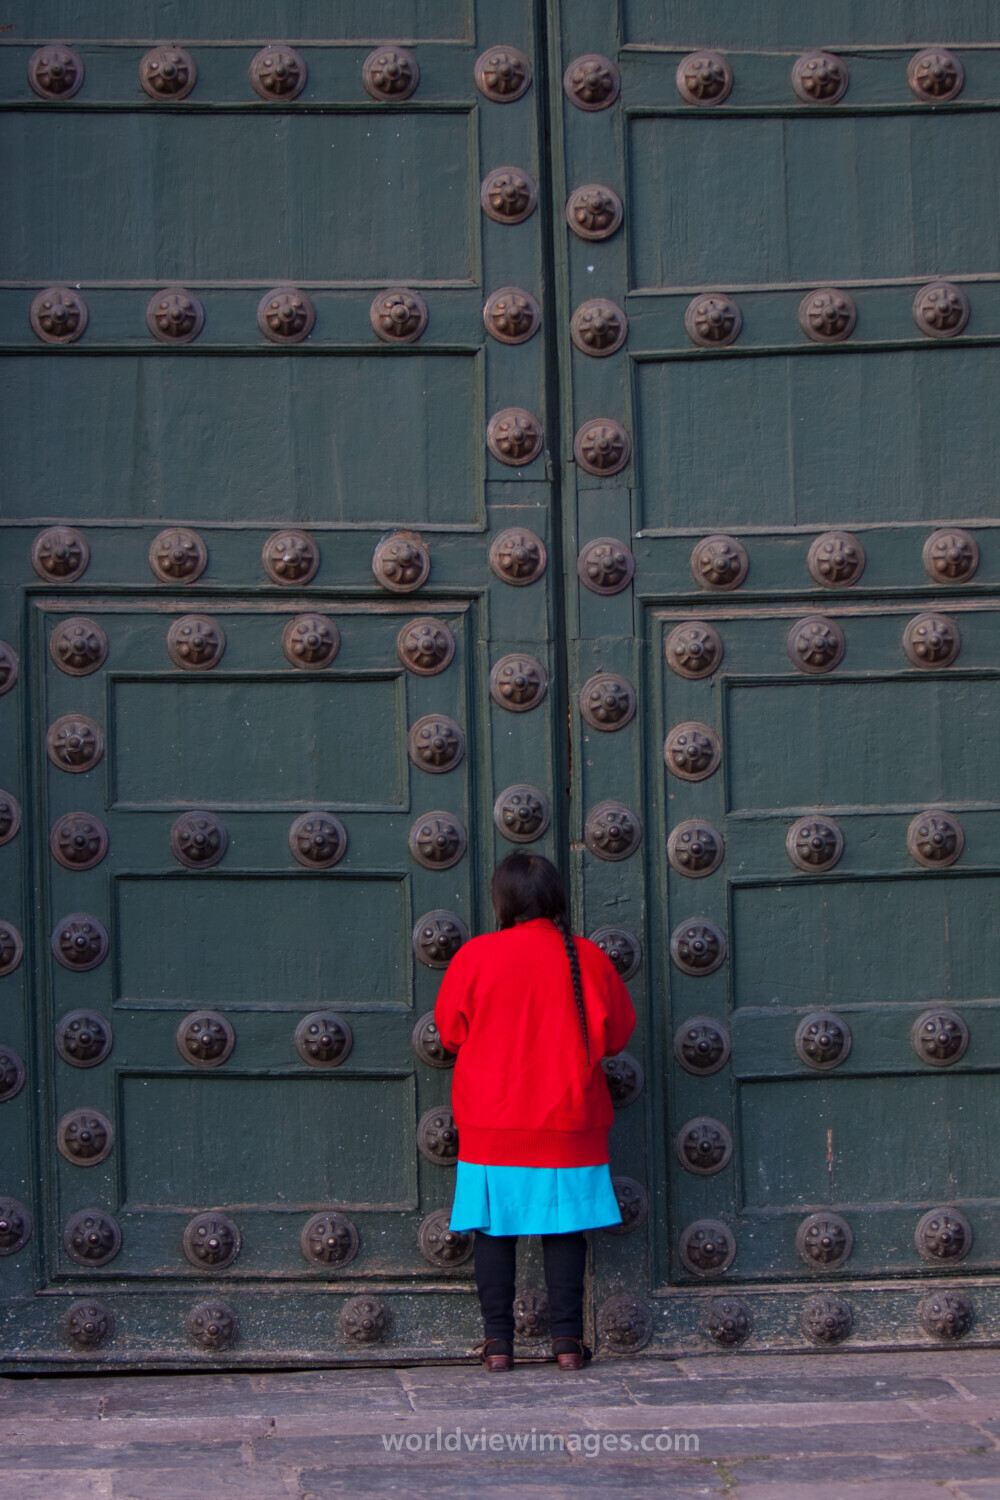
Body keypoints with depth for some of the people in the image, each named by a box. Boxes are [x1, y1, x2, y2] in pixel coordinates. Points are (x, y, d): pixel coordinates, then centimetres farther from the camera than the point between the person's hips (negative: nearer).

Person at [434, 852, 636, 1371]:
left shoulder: (475, 956, -6)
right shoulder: (588, 958, -3)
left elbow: (450, 1031, 3)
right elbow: (617, 1034, 7)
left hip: (493, 1122, -1)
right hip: (569, 1121, 1)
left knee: (494, 1229, 7)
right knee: (565, 1230, 6)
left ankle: (498, 1342, 6)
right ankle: (567, 1342, 6)